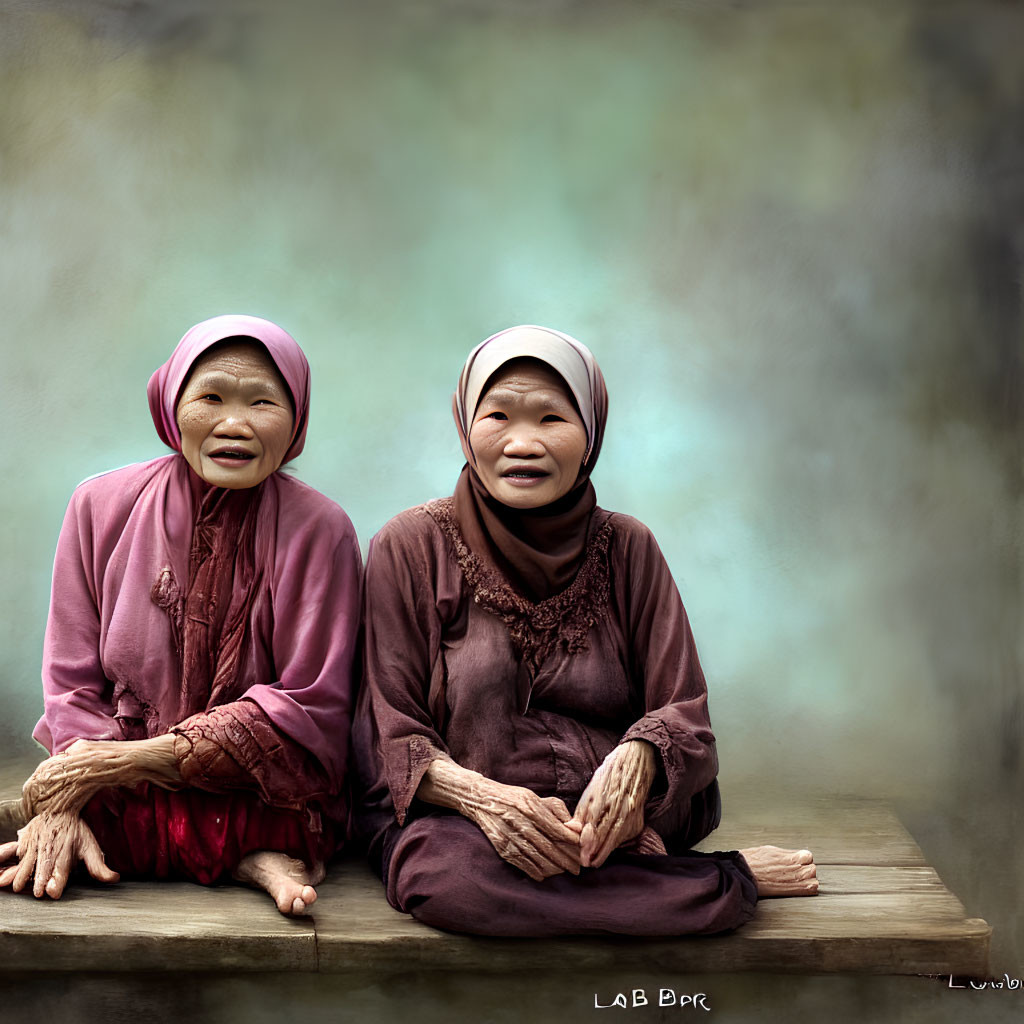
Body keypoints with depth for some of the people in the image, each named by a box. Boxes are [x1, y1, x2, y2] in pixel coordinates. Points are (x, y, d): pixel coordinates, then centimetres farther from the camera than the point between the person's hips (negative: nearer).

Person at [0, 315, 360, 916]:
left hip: (266, 795, -5)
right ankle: (243, 860, -9)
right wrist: (71, 799, -18)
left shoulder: (319, 530, -9)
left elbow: (311, 707, -12)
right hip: (117, 798, 6)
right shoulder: (103, 506, 1)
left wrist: (134, 758, -18)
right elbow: (72, 682, 2)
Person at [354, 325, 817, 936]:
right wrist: (478, 793, -25)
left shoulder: (627, 549, 6)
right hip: (450, 816, -1)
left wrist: (636, 760, -25)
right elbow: (389, 732, -4)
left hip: (611, 819, 1)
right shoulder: (412, 548, 0)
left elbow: (682, 714, 0)